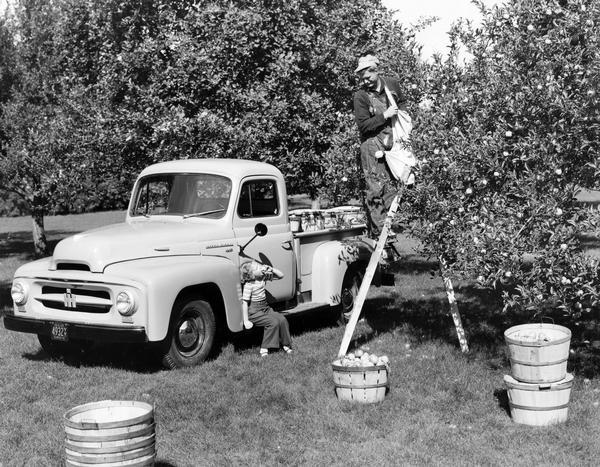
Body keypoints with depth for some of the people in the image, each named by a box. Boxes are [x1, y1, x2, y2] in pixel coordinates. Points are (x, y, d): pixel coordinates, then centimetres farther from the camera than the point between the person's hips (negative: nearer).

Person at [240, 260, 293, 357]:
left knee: (282, 320, -13)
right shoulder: (248, 285, -20)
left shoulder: (263, 277, 0)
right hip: (254, 313, -7)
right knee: (273, 322, -23)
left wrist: (271, 269, -10)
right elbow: (244, 303, -18)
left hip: (266, 308, 7)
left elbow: (280, 275, 8)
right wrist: (246, 321, -18)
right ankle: (264, 348, -13)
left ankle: (285, 344, 1)